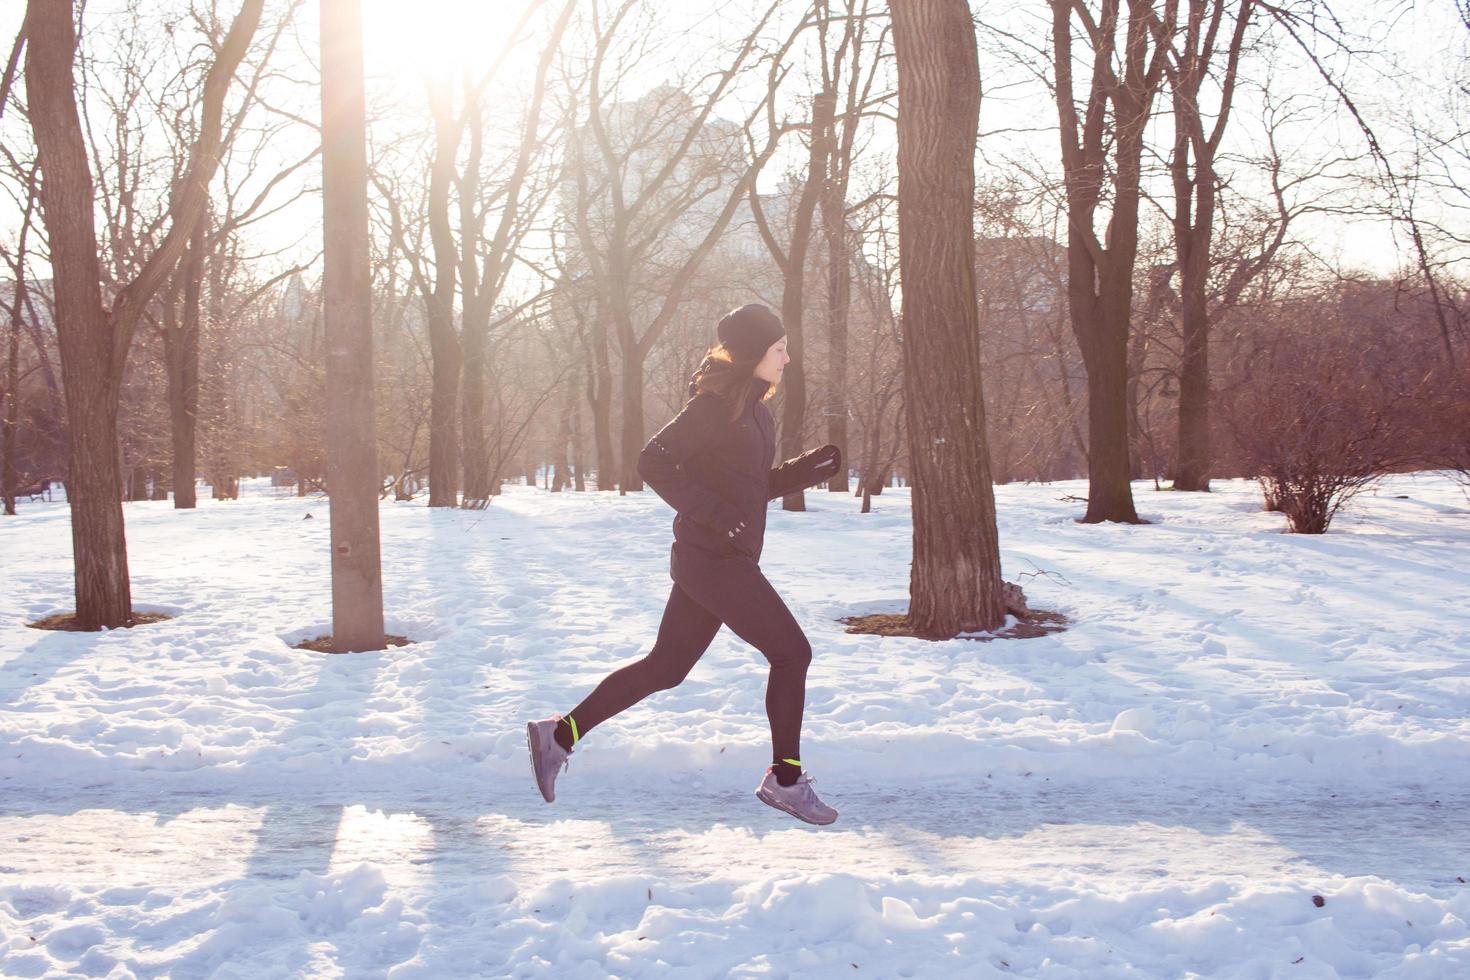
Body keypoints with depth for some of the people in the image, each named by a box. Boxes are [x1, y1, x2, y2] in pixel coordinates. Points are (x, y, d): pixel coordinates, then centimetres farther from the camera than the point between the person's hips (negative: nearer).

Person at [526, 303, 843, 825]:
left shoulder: (754, 409, 16)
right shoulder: (715, 404, -13)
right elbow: (653, 461, -17)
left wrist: (812, 466, 8)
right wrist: (711, 512, -23)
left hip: (726, 558, 10)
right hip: (715, 559, -10)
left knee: (666, 666, 12)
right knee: (791, 652, -4)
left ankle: (560, 733, 18)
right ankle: (785, 779, 6)